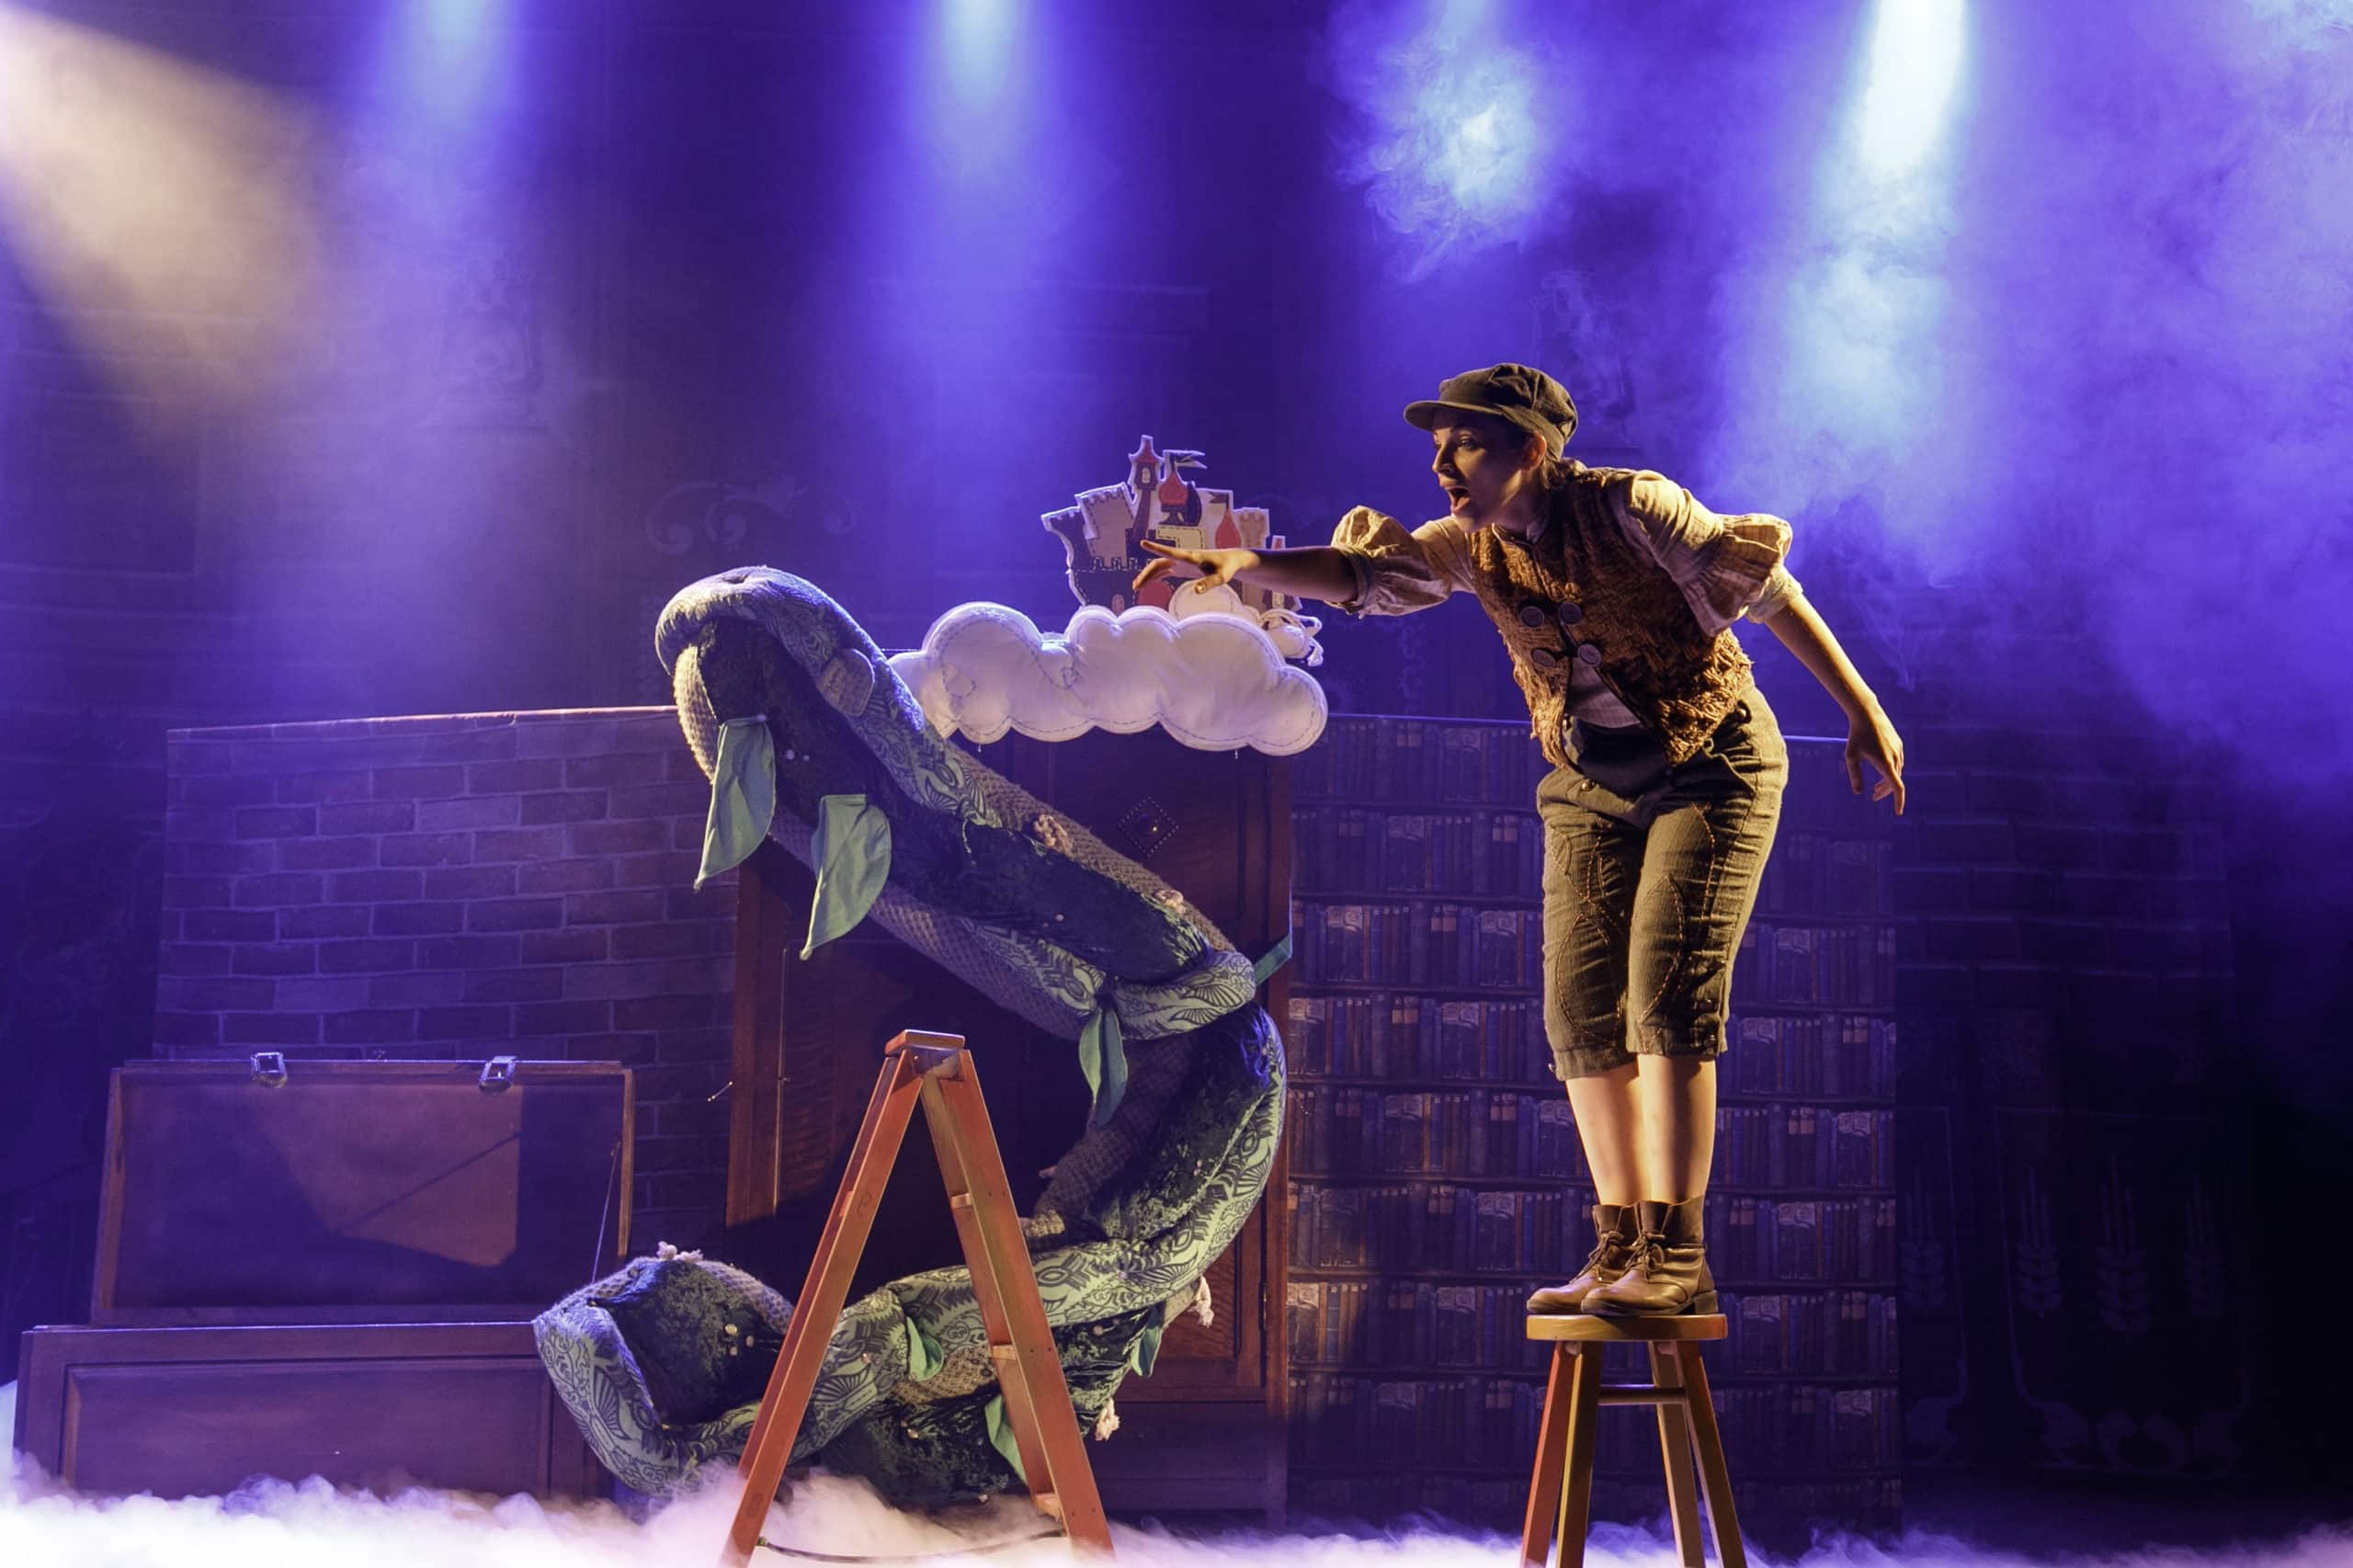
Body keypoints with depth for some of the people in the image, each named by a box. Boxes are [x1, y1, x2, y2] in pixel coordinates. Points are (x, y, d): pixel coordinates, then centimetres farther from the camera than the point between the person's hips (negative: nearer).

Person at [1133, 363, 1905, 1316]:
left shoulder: (1630, 507, -17)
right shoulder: (1469, 548, -2)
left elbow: (1767, 588, -13)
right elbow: (1359, 572, -15)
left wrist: (1862, 712, -13)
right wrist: (1241, 566, -34)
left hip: (1711, 766, -6)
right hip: (1590, 786, 6)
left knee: (1668, 993, -16)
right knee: (1581, 1007, -1)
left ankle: (1675, 1258, -15)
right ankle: (1620, 1245, 7)